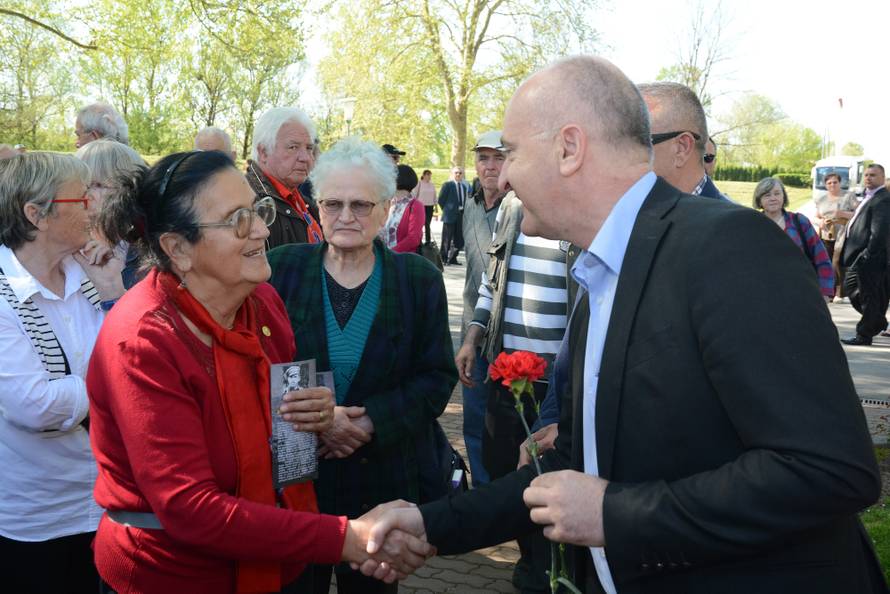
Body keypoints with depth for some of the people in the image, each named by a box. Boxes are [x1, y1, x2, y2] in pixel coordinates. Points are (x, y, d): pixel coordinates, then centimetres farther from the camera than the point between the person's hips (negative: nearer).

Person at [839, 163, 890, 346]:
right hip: (860, 255, 10)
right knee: (851, 285, 18)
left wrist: (867, 255, -21)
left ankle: (864, 335, 9)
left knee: (868, 295, -1)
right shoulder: (869, 196, 16)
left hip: (870, 257, -10)